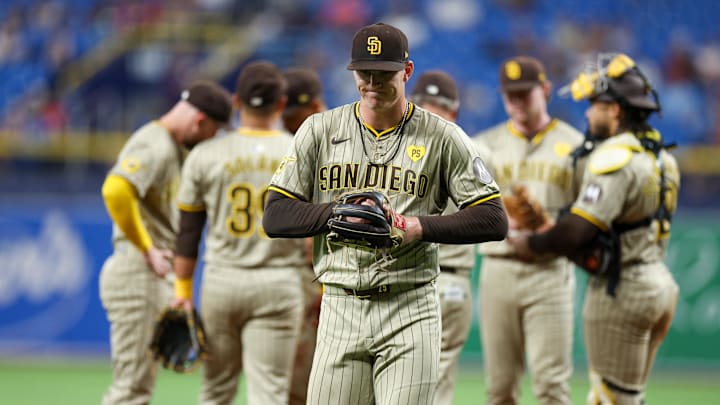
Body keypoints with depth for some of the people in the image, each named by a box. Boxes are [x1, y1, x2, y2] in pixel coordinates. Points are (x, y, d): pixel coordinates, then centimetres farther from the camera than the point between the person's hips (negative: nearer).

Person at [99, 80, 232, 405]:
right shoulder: (155, 146, -15)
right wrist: (147, 249, -22)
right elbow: (115, 190, -30)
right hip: (138, 270, -10)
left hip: (157, 276, 10)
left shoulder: (176, 148, 17)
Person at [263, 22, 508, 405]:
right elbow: (275, 217, 3)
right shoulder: (319, 130, 8)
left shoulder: (443, 137, 2)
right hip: (340, 311, 2)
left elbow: (494, 221, -2)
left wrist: (420, 227, -16)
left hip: (410, 312, -2)